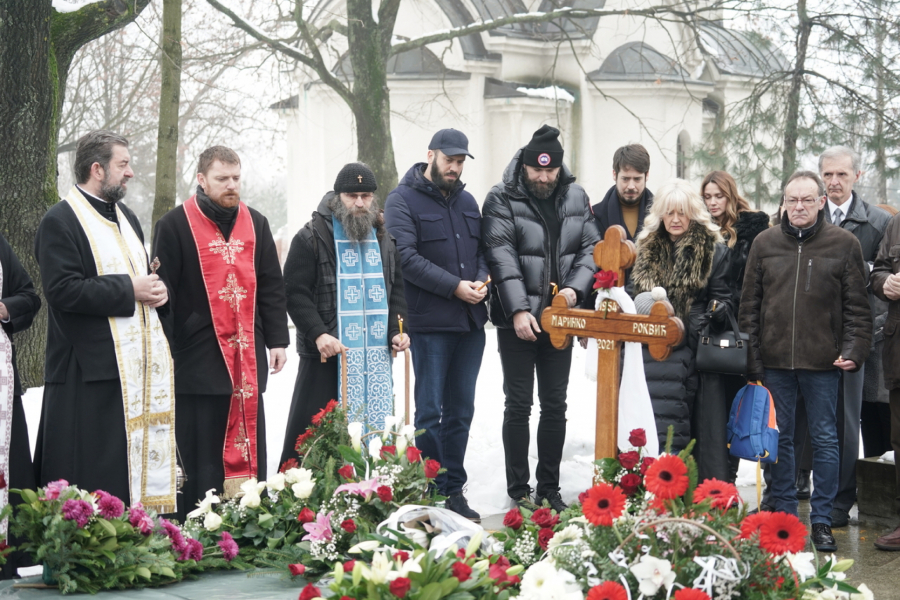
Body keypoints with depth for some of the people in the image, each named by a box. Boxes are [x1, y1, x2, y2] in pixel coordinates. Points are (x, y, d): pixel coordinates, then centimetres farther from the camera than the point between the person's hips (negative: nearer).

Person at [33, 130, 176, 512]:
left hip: (142, 364, 8)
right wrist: (129, 291, -16)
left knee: (144, 456, 9)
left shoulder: (126, 218, 19)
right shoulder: (60, 222, -8)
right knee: (96, 472, -6)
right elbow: (62, 291, -19)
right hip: (93, 366, -8)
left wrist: (157, 291, 6)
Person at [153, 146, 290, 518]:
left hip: (248, 357, 5)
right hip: (198, 358, -4)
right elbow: (163, 291, -4)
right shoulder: (175, 225, -3)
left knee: (250, 450, 9)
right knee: (201, 458, -2)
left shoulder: (255, 224, 12)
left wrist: (277, 340, 8)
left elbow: (271, 287, 14)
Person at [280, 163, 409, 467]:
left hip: (377, 354, 5)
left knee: (376, 428, 8)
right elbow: (295, 292, -8)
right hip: (329, 351, -5)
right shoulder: (312, 237, -3)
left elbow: (397, 289, 20)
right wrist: (318, 334, -19)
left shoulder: (383, 239, 15)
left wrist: (398, 330, 4)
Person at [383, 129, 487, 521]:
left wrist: (481, 280, -3)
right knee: (430, 411, -2)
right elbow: (407, 258, -14)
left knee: (461, 411, 10)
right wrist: (454, 287, -18)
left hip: (470, 322, 6)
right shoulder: (403, 200, -4)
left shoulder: (467, 202, 16)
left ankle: (454, 489, 18)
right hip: (430, 323, -6)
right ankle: (432, 493, 5)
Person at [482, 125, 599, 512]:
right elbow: (502, 258, -16)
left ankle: (549, 489, 18)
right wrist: (519, 310, -24)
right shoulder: (502, 200, -8)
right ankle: (518, 491, 11)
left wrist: (576, 288, -10)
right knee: (518, 405, 2)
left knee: (555, 406, 9)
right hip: (517, 320, -4)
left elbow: (590, 248, 8)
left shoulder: (575, 197, 6)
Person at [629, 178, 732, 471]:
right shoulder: (648, 248, 16)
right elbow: (633, 291, 23)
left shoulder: (713, 249, 5)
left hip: (695, 346, -3)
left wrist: (714, 311, -14)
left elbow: (722, 297, 6)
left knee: (698, 420, -6)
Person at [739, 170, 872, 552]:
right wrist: (751, 357, 1)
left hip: (822, 362, -2)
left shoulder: (844, 244, 1)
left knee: (825, 439, 4)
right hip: (774, 361, 2)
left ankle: (822, 520, 13)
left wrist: (854, 349, -10)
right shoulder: (765, 243, 6)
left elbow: (856, 306, 2)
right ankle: (783, 514, 20)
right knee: (779, 438, 9)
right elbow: (750, 305, 7)